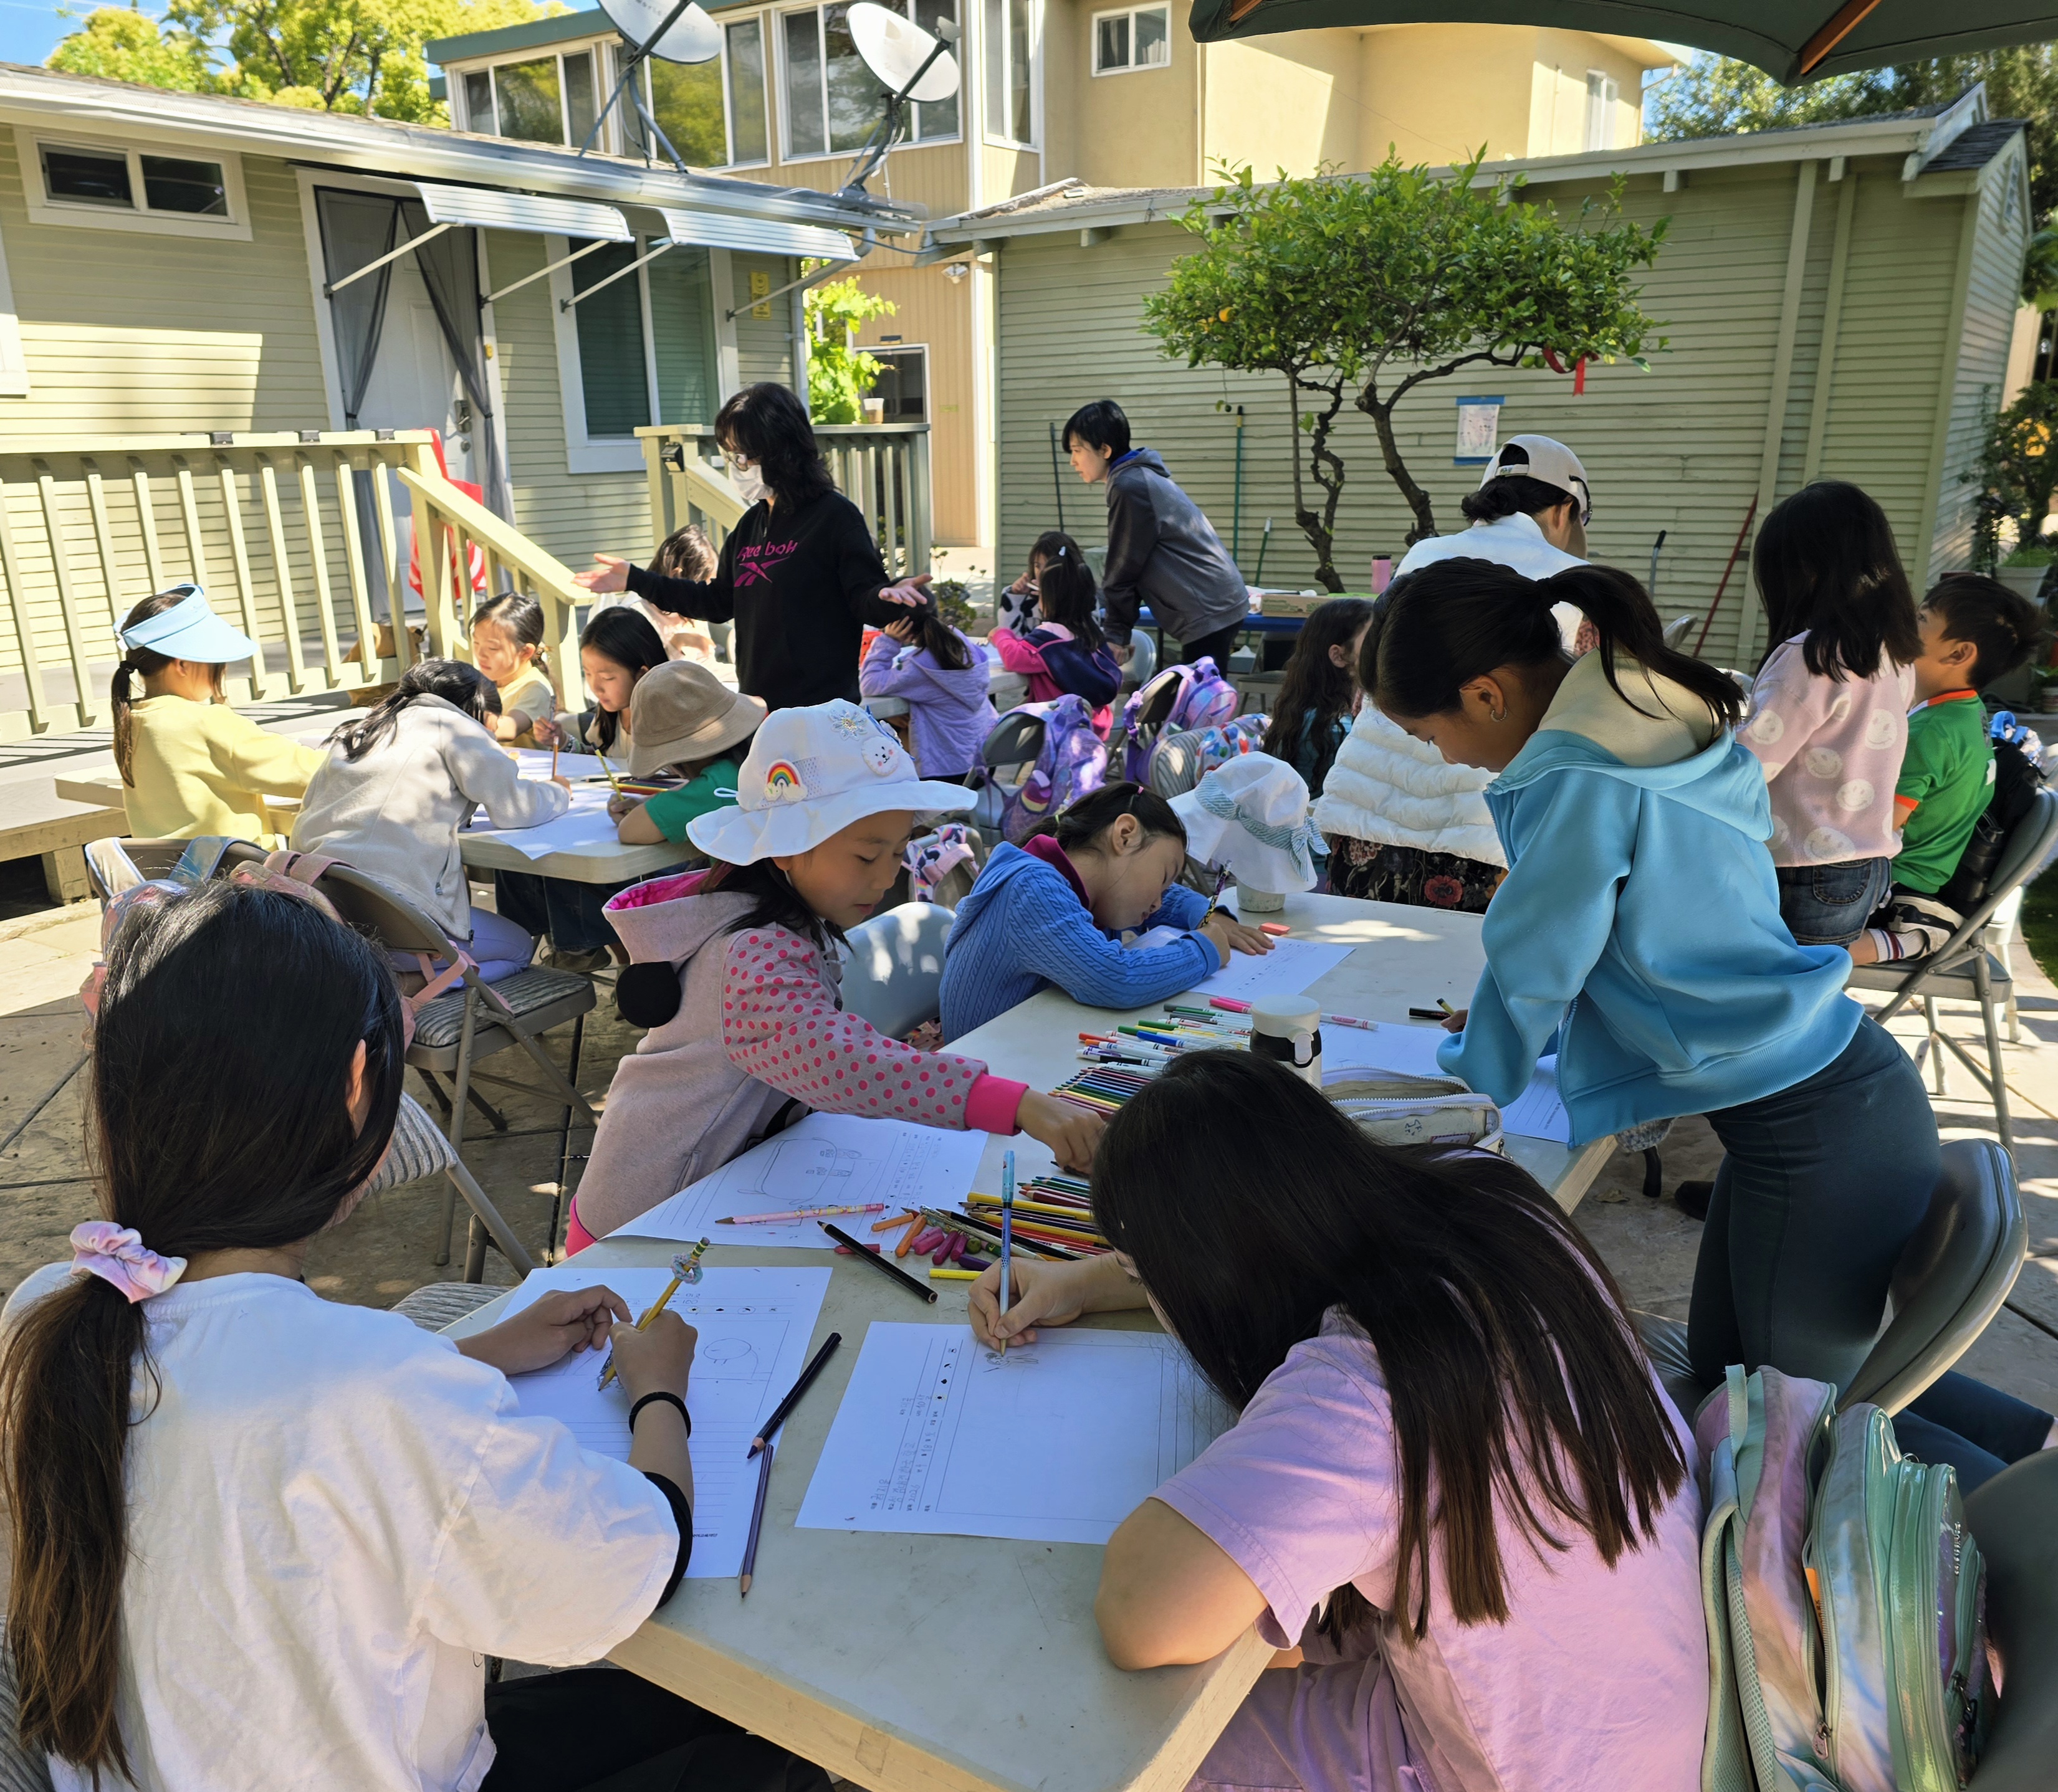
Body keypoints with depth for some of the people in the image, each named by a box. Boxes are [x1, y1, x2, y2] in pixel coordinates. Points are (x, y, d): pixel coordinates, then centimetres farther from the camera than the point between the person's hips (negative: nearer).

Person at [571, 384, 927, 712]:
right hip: (756, 706, 8)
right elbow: (720, 602, 19)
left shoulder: (835, 516, -11)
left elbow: (865, 598, -13)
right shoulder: (751, 524, 13)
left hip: (822, 709, -8)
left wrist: (887, 598, -38)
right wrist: (635, 580, 19)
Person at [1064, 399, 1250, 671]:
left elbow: (1123, 569, -11)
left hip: (1208, 613, -10)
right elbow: (1135, 567, 16)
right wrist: (1119, 633, 13)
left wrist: (1116, 634, -3)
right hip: (1219, 606, 10)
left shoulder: (1130, 486, -14)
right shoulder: (1142, 477, 17)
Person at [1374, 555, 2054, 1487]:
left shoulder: (1580, 787, -24)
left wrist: (1471, 1061, 9)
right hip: (1843, 1090, 10)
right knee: (1725, 1370, 23)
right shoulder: (1658, 715, 6)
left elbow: (1530, 966, -11)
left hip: (1815, 1137, -9)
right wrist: (1513, 1019, 18)